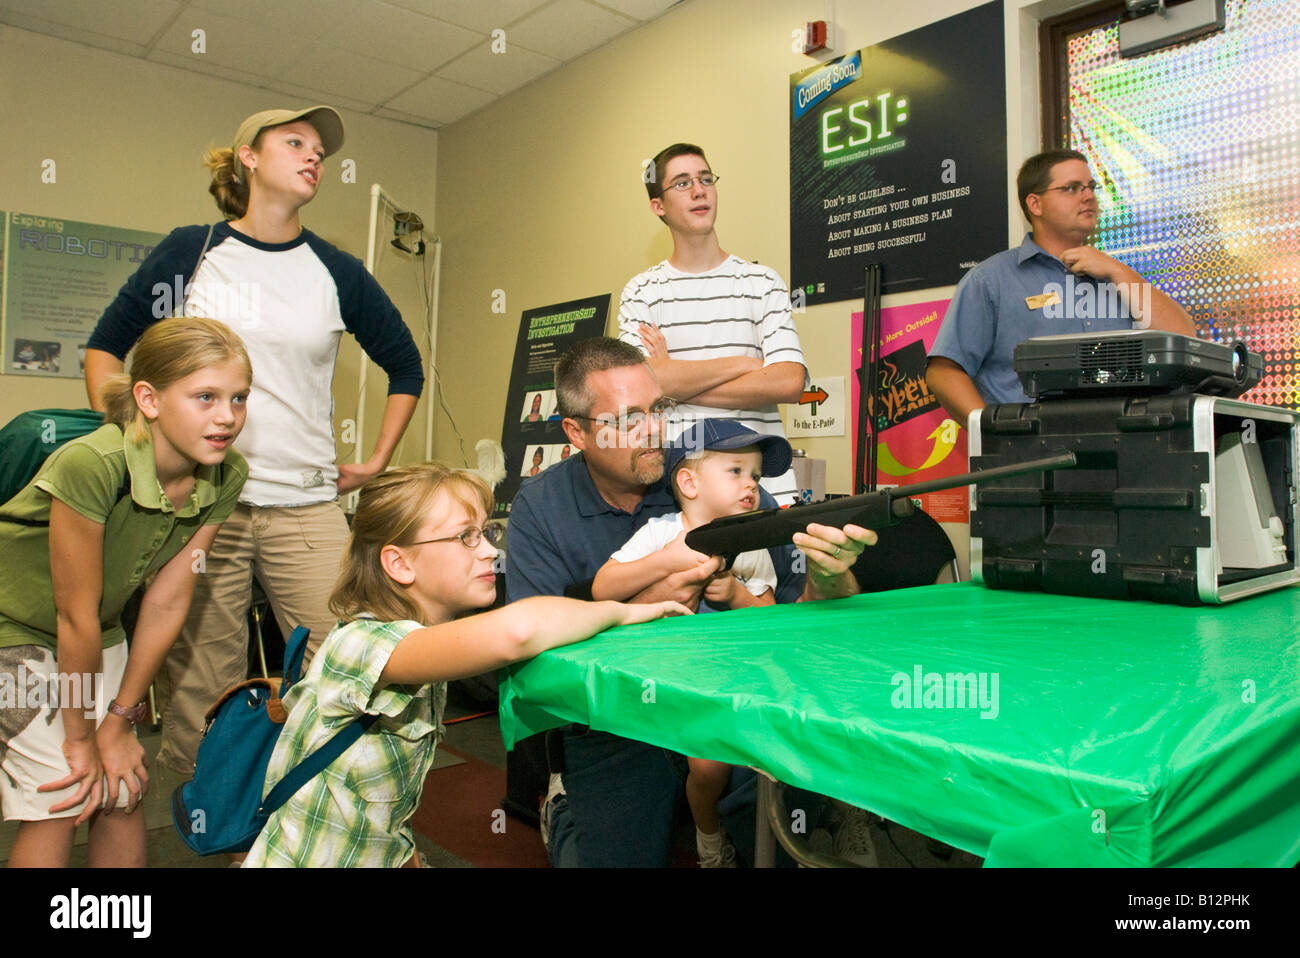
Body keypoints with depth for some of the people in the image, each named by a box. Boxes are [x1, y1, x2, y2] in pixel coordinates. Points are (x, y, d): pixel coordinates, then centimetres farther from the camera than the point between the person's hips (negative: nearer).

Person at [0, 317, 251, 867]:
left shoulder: (226, 477, -17)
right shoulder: (92, 464, -35)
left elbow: (167, 603, -11)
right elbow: (76, 617, -25)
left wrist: (118, 721, -5)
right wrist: (81, 738, -13)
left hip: (97, 632, 5)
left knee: (125, 791, 6)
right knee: (58, 801, -6)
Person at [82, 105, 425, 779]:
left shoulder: (337, 273, 10)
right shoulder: (191, 252, 8)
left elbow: (405, 365, 20)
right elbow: (105, 347, 16)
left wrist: (377, 462, 13)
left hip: (307, 508, 1)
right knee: (198, 693, 2)